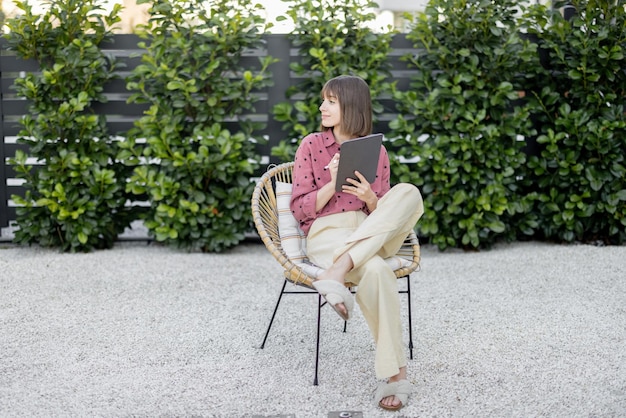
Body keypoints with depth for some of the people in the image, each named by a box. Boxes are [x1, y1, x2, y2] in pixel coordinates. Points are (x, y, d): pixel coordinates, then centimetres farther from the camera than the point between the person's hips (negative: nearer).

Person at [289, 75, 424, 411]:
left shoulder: (376, 151, 12)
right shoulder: (311, 146, 6)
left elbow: (384, 214, 11)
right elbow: (300, 210, 2)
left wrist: (371, 199, -12)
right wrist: (333, 184, -14)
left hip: (373, 236, 3)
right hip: (326, 233, -3)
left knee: (408, 193, -29)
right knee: (375, 270, -38)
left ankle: (337, 272, -41)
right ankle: (395, 374, -33)